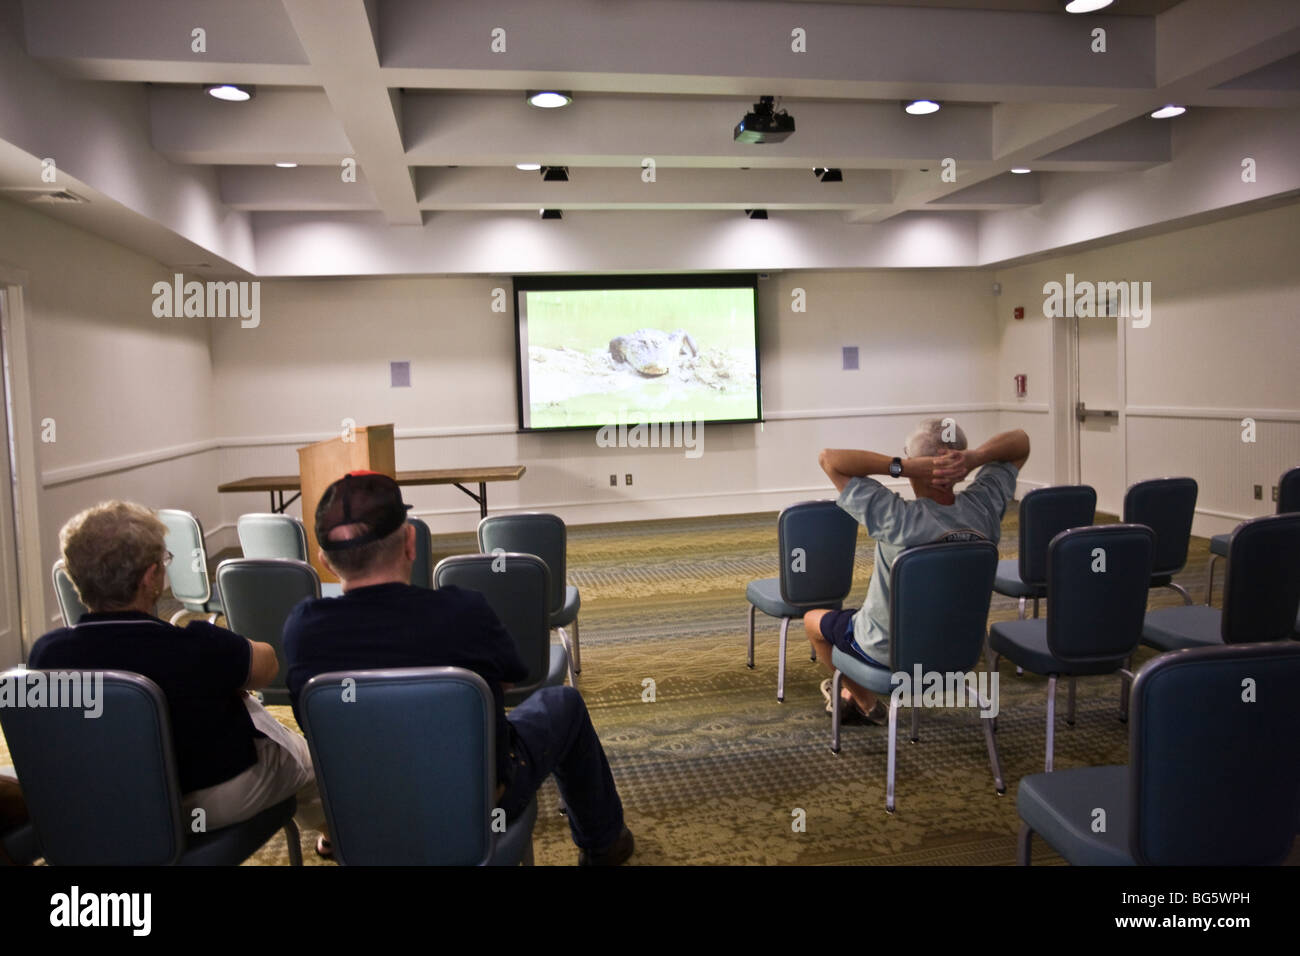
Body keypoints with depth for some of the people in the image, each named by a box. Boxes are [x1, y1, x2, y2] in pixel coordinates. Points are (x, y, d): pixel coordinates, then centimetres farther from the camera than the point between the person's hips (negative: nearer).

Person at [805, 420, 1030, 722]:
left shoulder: (897, 518, -37)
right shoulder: (984, 507, -21)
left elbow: (828, 458, -34)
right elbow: (1020, 441, -5)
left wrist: (902, 467, -38)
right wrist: (977, 457, -26)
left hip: (888, 653, -5)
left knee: (813, 620, 26)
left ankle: (865, 703, 42)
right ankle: (857, 692, 51)